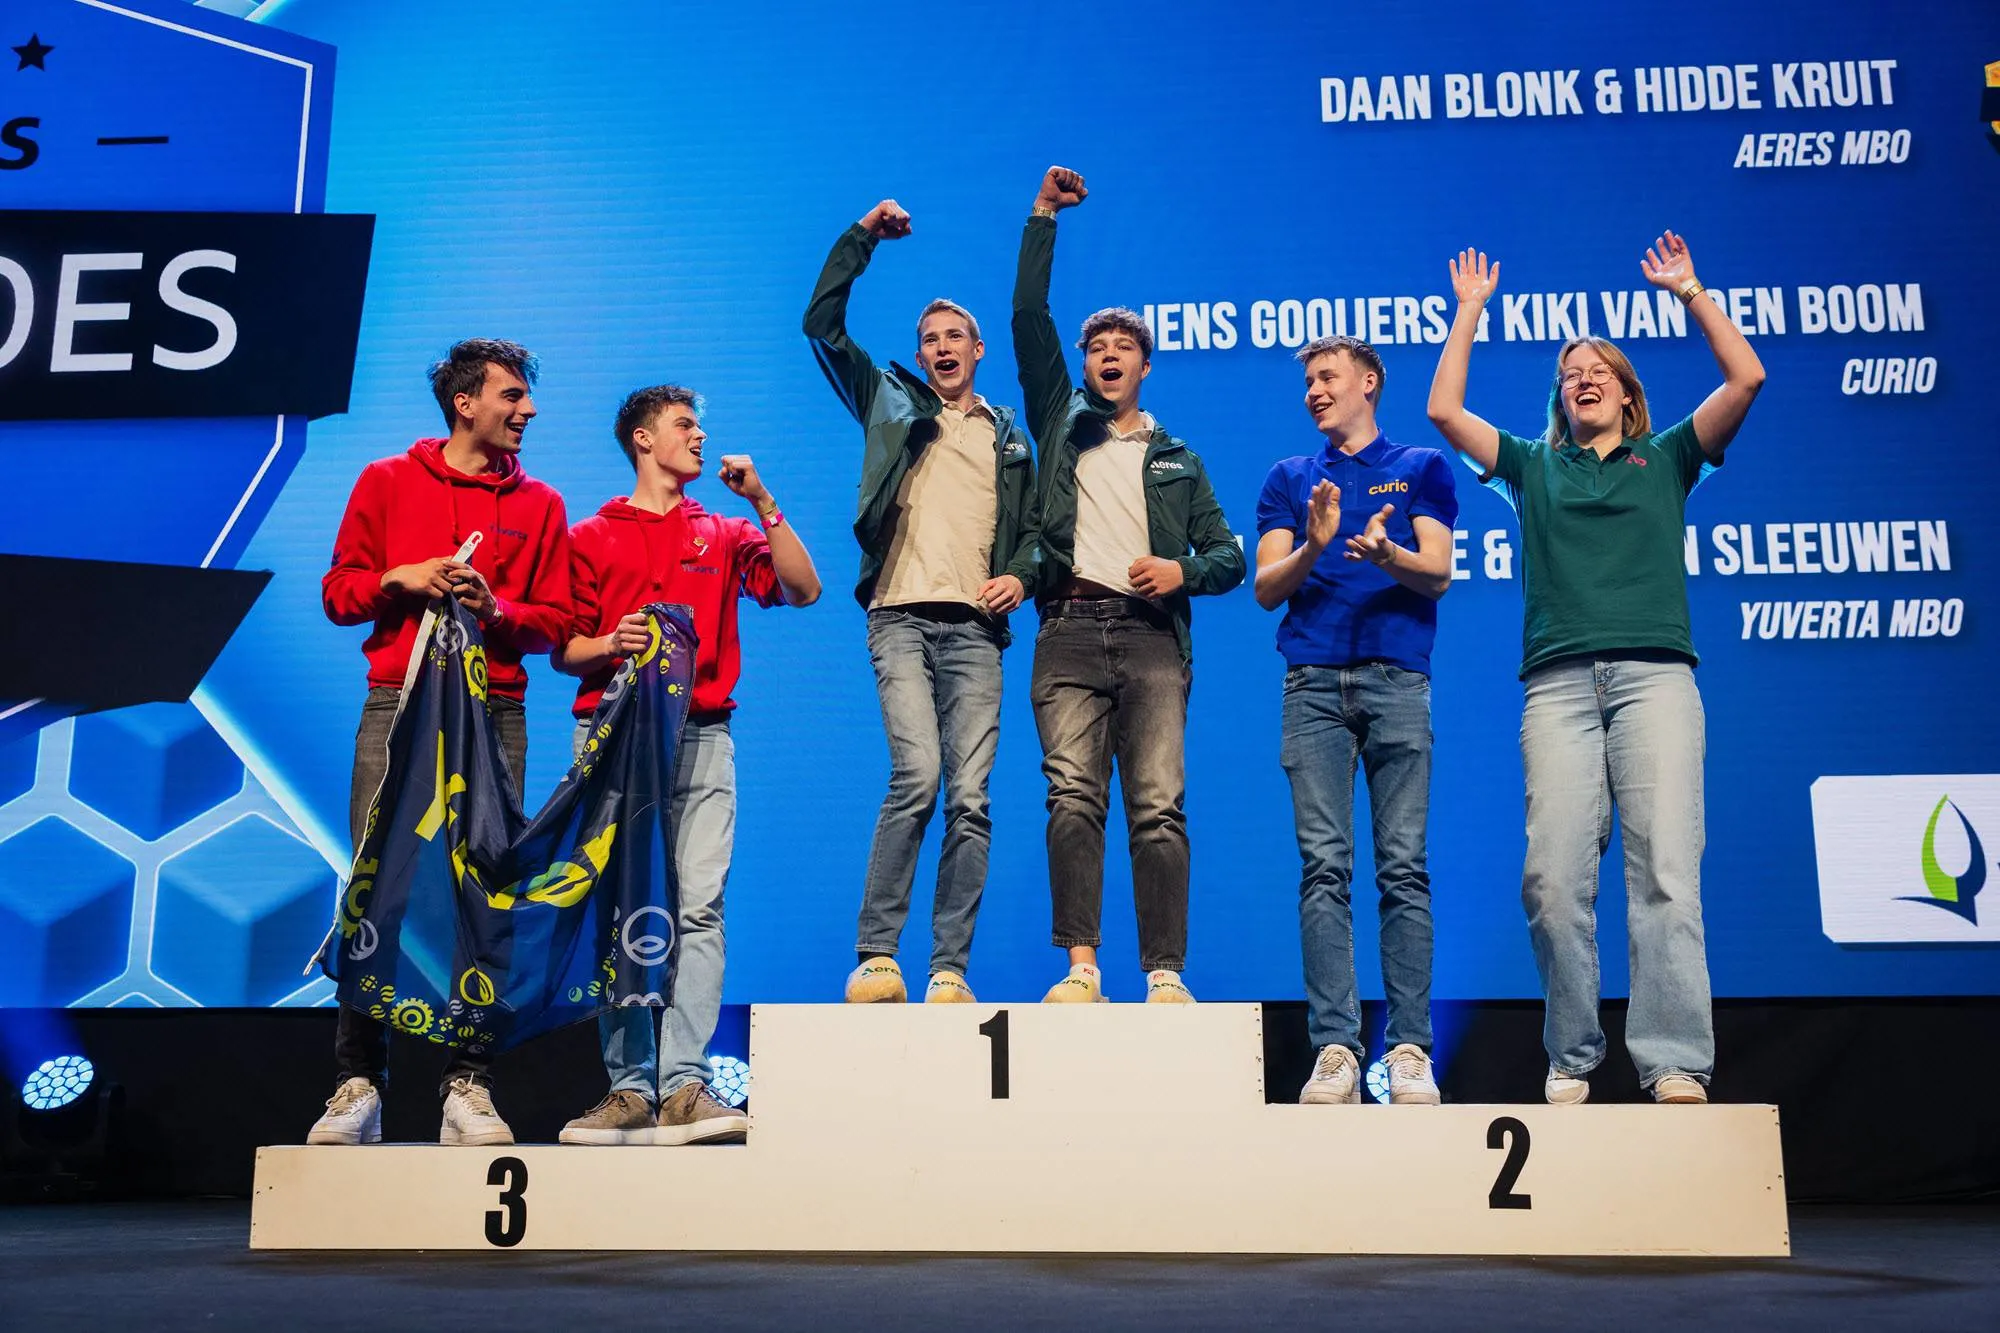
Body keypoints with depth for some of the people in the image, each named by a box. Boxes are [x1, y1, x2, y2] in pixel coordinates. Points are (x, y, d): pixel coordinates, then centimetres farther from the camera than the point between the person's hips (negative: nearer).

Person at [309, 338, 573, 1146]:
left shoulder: (539, 505, 14)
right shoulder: (386, 483, 13)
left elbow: (552, 622, 10)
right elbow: (338, 592, 12)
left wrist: (494, 606, -8)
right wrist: (399, 580, -6)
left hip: (493, 716, 1)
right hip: (396, 708, 0)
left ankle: (468, 1087, -1)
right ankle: (358, 1085, 1)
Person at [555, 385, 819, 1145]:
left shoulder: (724, 535, 20)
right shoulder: (591, 538, 15)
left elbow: (803, 590, 6)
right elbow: (563, 652, 12)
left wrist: (763, 502, 2)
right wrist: (610, 645, -9)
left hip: (703, 736, 1)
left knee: (698, 906, -10)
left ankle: (684, 1087, -12)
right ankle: (629, 1087, 0)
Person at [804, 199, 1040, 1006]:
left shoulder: (1010, 440, 24)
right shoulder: (893, 403, 18)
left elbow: (1035, 528, 24)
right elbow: (822, 326, 13)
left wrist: (1023, 575, 3)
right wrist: (862, 238, 11)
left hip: (975, 630, 2)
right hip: (901, 619, -2)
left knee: (970, 798, -5)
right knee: (917, 775, -19)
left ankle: (949, 969, -1)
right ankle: (875, 956, -12)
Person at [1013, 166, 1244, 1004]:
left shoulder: (1176, 459, 22)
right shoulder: (1061, 422, 21)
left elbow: (1229, 556, 18)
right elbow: (1028, 318, 13)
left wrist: (1185, 571, -3)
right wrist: (1043, 216, 11)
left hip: (1151, 635, 0)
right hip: (1070, 630, 0)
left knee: (1159, 805, -8)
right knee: (1073, 798, -11)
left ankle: (1165, 975, -9)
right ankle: (1080, 968, -12)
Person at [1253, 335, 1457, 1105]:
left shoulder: (1421, 469, 15)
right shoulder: (1290, 479, 21)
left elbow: (1438, 573, 3)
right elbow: (1266, 587, 10)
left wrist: (1387, 554, -18)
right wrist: (1314, 545, -10)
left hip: (1396, 677, -1)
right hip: (1314, 681, 2)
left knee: (1404, 865, -5)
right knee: (1324, 866, -5)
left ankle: (1410, 1049, -3)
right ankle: (1335, 1049, -6)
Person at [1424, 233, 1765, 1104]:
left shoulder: (1666, 459, 21)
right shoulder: (1535, 467, 24)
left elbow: (1746, 378, 12)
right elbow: (1444, 410, 16)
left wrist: (1688, 291, 18)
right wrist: (1470, 310, 23)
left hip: (1655, 671, -1)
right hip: (1559, 680, 1)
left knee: (1665, 868, -13)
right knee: (1554, 876, -10)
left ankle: (1676, 1065, -16)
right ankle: (1570, 1061, -1)